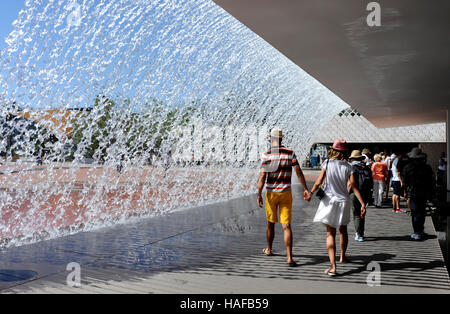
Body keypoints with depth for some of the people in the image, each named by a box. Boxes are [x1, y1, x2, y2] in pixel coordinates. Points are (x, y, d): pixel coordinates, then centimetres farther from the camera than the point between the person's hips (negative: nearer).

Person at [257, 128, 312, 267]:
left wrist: (259, 195, -6)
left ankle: (269, 249, 36)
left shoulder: (266, 155, -6)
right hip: (286, 193, 0)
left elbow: (262, 176, -11)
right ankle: (289, 257, -10)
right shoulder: (290, 153, -2)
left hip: (271, 193, 0)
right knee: (286, 226, -2)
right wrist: (305, 189, -1)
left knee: (271, 222, 18)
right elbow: (298, 172, -6)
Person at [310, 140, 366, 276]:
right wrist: (362, 204, -9)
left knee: (330, 234, -2)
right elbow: (353, 186, -10)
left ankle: (333, 266, -11)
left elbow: (318, 182, -9)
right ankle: (342, 256, 43)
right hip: (344, 201, 2)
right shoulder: (348, 166, -3)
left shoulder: (327, 163, -7)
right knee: (343, 231, 22)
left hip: (329, 201, -2)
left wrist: (310, 193, 7)